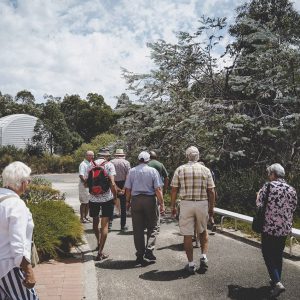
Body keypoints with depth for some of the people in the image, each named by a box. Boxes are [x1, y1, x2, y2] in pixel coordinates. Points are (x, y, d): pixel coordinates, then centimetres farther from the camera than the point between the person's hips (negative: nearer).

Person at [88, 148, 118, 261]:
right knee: (105, 225, 1)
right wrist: (115, 197, -4)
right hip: (107, 198, -3)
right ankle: (100, 252, 0)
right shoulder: (109, 165, -6)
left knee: (95, 221, 23)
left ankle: (99, 243, 40)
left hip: (93, 198, 4)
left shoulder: (91, 165, 5)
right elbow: (112, 183, -15)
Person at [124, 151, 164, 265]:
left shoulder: (132, 171, 4)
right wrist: (161, 202, -1)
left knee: (138, 229, 7)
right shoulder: (153, 171, -3)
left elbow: (128, 189, 5)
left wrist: (128, 201, 16)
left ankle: (140, 255, 10)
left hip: (135, 200, 2)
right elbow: (158, 189, -7)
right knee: (151, 227, 11)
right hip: (150, 200, -2)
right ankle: (149, 250, -2)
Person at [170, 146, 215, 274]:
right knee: (203, 232, 22)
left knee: (187, 235, 6)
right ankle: (204, 256, 9)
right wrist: (211, 210, 9)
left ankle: (191, 264, 11)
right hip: (202, 204, 1)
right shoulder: (205, 170, 2)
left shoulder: (180, 169, 0)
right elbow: (211, 192, 1)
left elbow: (174, 190, -1)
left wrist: (173, 206, 9)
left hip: (186, 204, -1)